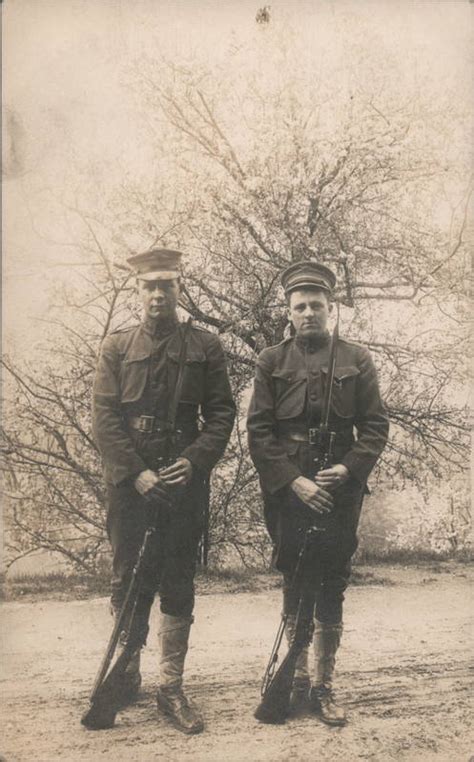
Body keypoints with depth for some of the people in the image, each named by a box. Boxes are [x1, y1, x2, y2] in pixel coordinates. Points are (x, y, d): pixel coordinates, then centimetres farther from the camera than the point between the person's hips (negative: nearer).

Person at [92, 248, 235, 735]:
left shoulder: (204, 347, 7)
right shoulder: (116, 347, 7)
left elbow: (221, 414, 4)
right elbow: (104, 419, 0)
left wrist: (194, 461, -12)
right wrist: (137, 474, -11)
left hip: (184, 481, 0)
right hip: (128, 482, 1)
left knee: (178, 585, 4)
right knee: (128, 580, 9)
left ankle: (171, 689, 14)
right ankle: (125, 677, 27)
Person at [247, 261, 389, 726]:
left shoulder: (356, 360, 6)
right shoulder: (271, 361, 4)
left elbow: (376, 426, 4)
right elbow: (258, 431, -2)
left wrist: (347, 468, -12)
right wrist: (294, 481, -12)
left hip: (340, 491, 0)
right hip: (287, 491, 0)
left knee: (331, 587, 5)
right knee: (294, 584, 8)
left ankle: (324, 686, 18)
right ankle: (298, 679, 24)